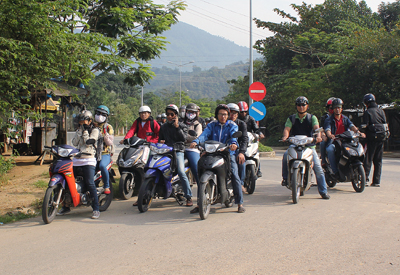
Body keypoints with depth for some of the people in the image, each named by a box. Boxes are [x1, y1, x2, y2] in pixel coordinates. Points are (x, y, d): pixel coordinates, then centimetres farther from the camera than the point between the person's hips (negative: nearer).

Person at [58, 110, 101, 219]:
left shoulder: (95, 130, 4)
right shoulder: (79, 130, 21)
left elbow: (89, 143, -10)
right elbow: (74, 143, 6)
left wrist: (85, 132, -8)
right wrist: (79, 131, 0)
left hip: (88, 159, -6)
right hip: (77, 159, 6)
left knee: (90, 183, -18)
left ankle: (96, 209, -15)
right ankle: (66, 206, 18)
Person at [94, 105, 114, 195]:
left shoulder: (108, 127, 6)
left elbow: (110, 143, -3)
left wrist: (105, 134, -18)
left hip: (105, 154, -3)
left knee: (102, 165, -34)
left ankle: (107, 186, -17)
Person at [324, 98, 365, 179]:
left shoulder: (345, 119, 17)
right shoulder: (329, 120, 5)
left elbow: (351, 126, -1)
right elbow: (327, 129, -14)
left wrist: (358, 132, -22)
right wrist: (330, 135, -39)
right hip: (333, 142, -3)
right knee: (330, 150, -36)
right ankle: (335, 171, -34)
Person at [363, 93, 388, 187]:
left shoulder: (367, 112, -6)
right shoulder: (381, 111, 12)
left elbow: (365, 126, -11)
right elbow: (385, 123, 13)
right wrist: (384, 135, 17)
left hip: (372, 138, -5)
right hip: (382, 138, 5)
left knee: (368, 159, -2)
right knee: (378, 160, 7)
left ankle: (365, 178, -8)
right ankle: (377, 181, 7)